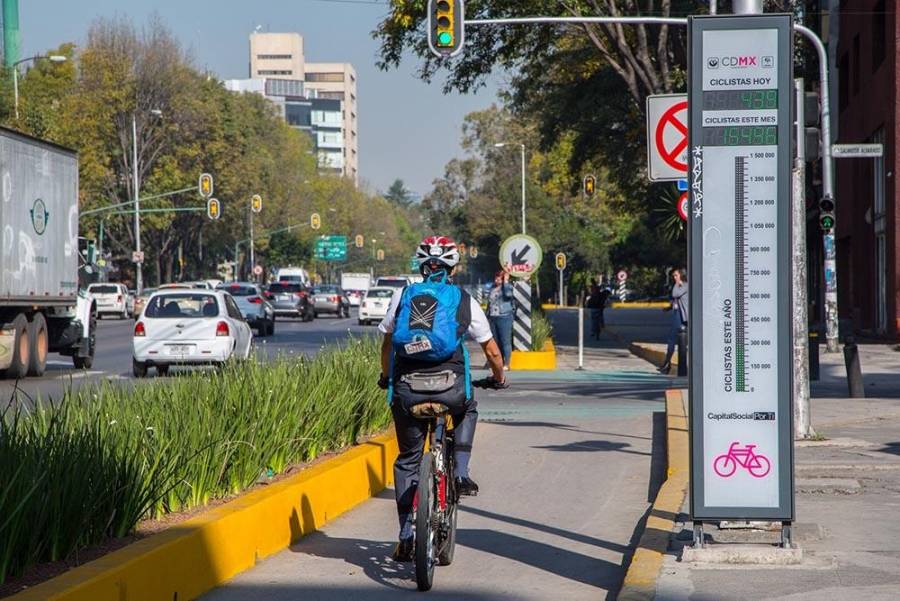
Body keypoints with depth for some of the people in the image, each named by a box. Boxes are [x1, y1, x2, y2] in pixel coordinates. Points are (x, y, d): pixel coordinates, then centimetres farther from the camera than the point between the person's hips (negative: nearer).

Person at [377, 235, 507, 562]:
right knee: (467, 410, 36)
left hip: (407, 390, 1)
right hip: (450, 387, -1)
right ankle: (461, 472, 19)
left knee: (407, 461, 17)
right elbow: (492, 351, 17)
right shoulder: (464, 301, 11)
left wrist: (386, 377, 39)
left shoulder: (403, 296, 14)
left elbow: (386, 342, 21)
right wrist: (499, 378, 36)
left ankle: (406, 537, 12)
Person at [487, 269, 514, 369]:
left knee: (505, 342, -6)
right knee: (495, 342, 8)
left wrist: (506, 281, -14)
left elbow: (508, 294, -22)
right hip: (493, 318, 6)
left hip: (504, 317, -6)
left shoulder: (507, 287, 1)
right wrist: (488, 316, 20)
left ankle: (506, 364, -4)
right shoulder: (493, 289, 18)